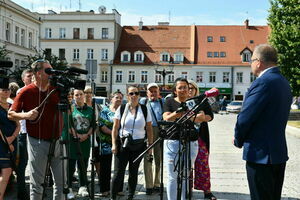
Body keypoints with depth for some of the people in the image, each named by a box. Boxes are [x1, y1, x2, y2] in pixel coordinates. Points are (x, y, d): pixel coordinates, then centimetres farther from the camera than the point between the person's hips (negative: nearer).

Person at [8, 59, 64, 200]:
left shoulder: (56, 90, 5)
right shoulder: (26, 92, -5)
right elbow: (11, 114, 0)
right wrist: (26, 115, -18)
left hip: (56, 141, 4)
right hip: (37, 142, -4)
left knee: (61, 180, 9)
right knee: (37, 183, 5)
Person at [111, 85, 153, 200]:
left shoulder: (144, 110, 4)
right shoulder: (121, 109, 2)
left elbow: (149, 129, 6)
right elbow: (115, 128, 2)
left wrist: (150, 146, 2)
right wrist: (114, 144, -5)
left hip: (139, 145, 1)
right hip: (123, 144, -1)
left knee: (133, 172, 9)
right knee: (118, 172, -4)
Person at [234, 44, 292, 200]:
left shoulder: (263, 82, -19)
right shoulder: (284, 83, 10)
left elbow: (245, 118, -19)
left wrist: (238, 140, 0)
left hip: (261, 155, -9)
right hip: (279, 152, 9)